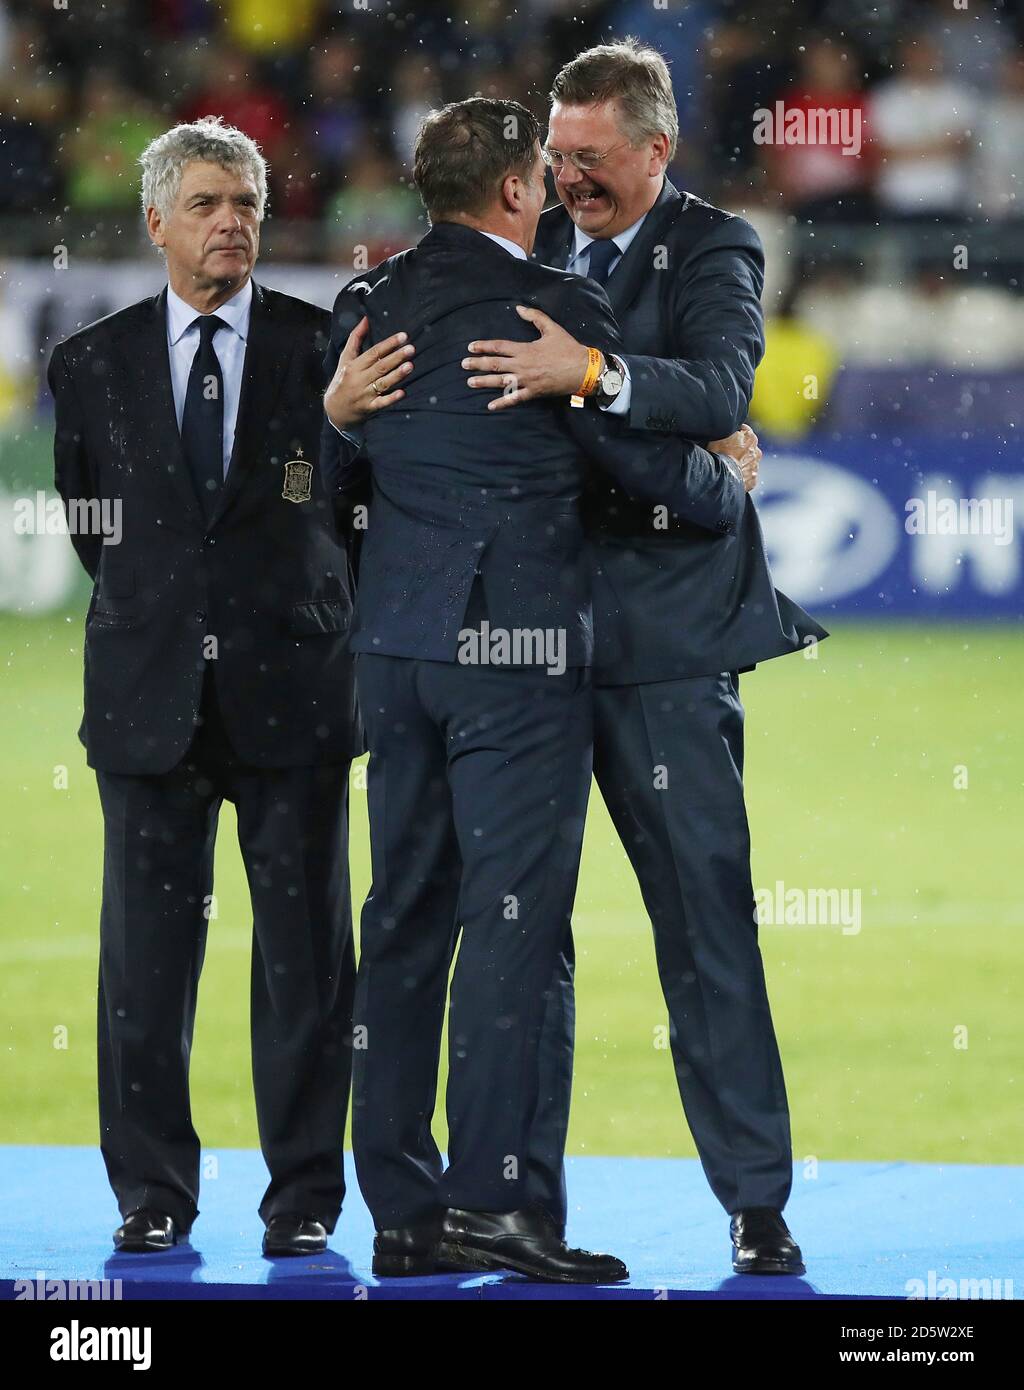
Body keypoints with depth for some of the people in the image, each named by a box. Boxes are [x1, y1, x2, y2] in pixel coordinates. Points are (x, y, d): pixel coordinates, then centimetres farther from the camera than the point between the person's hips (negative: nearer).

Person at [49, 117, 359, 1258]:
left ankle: (304, 1196, 6)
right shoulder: (93, 363, 7)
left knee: (306, 949, 0)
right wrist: (164, 610, 13)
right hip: (151, 693, 1)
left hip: (291, 688, -1)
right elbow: (91, 525, 15)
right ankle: (153, 1195, 11)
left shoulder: (321, 346, 3)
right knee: (145, 950, 3)